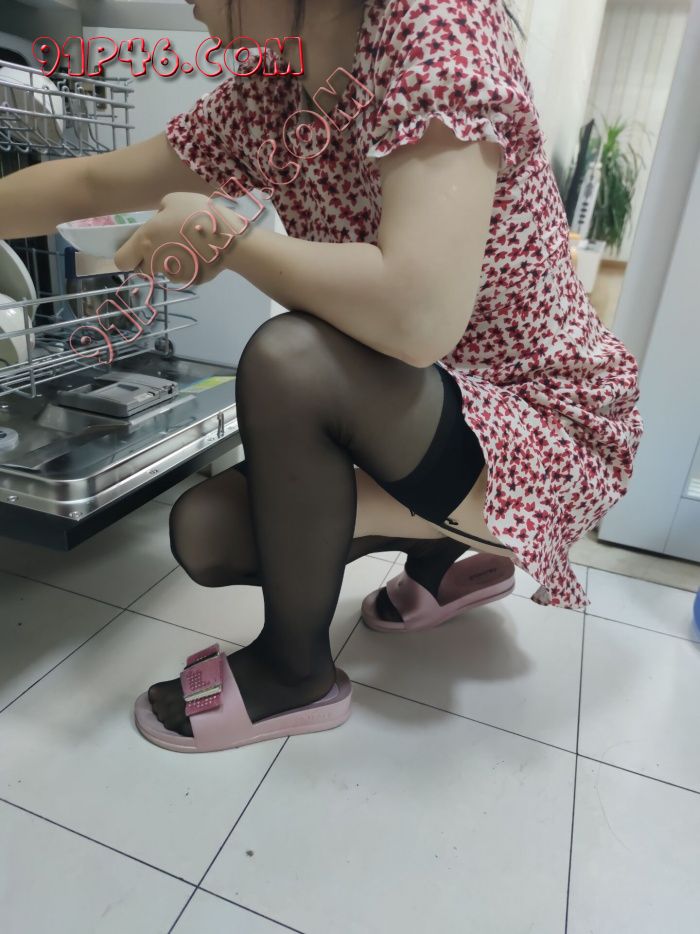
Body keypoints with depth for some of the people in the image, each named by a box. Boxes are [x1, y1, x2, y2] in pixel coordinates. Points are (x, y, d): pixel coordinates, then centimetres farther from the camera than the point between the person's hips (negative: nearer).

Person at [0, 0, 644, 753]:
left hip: (555, 430, -6)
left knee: (288, 358, -30)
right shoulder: (260, 100, 3)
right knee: (205, 534, -4)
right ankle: (442, 554, 18)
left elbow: (419, 316, -33)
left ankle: (295, 670, -5)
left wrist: (223, 237, -19)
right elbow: (91, 186, 11)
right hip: (422, 421, 7)